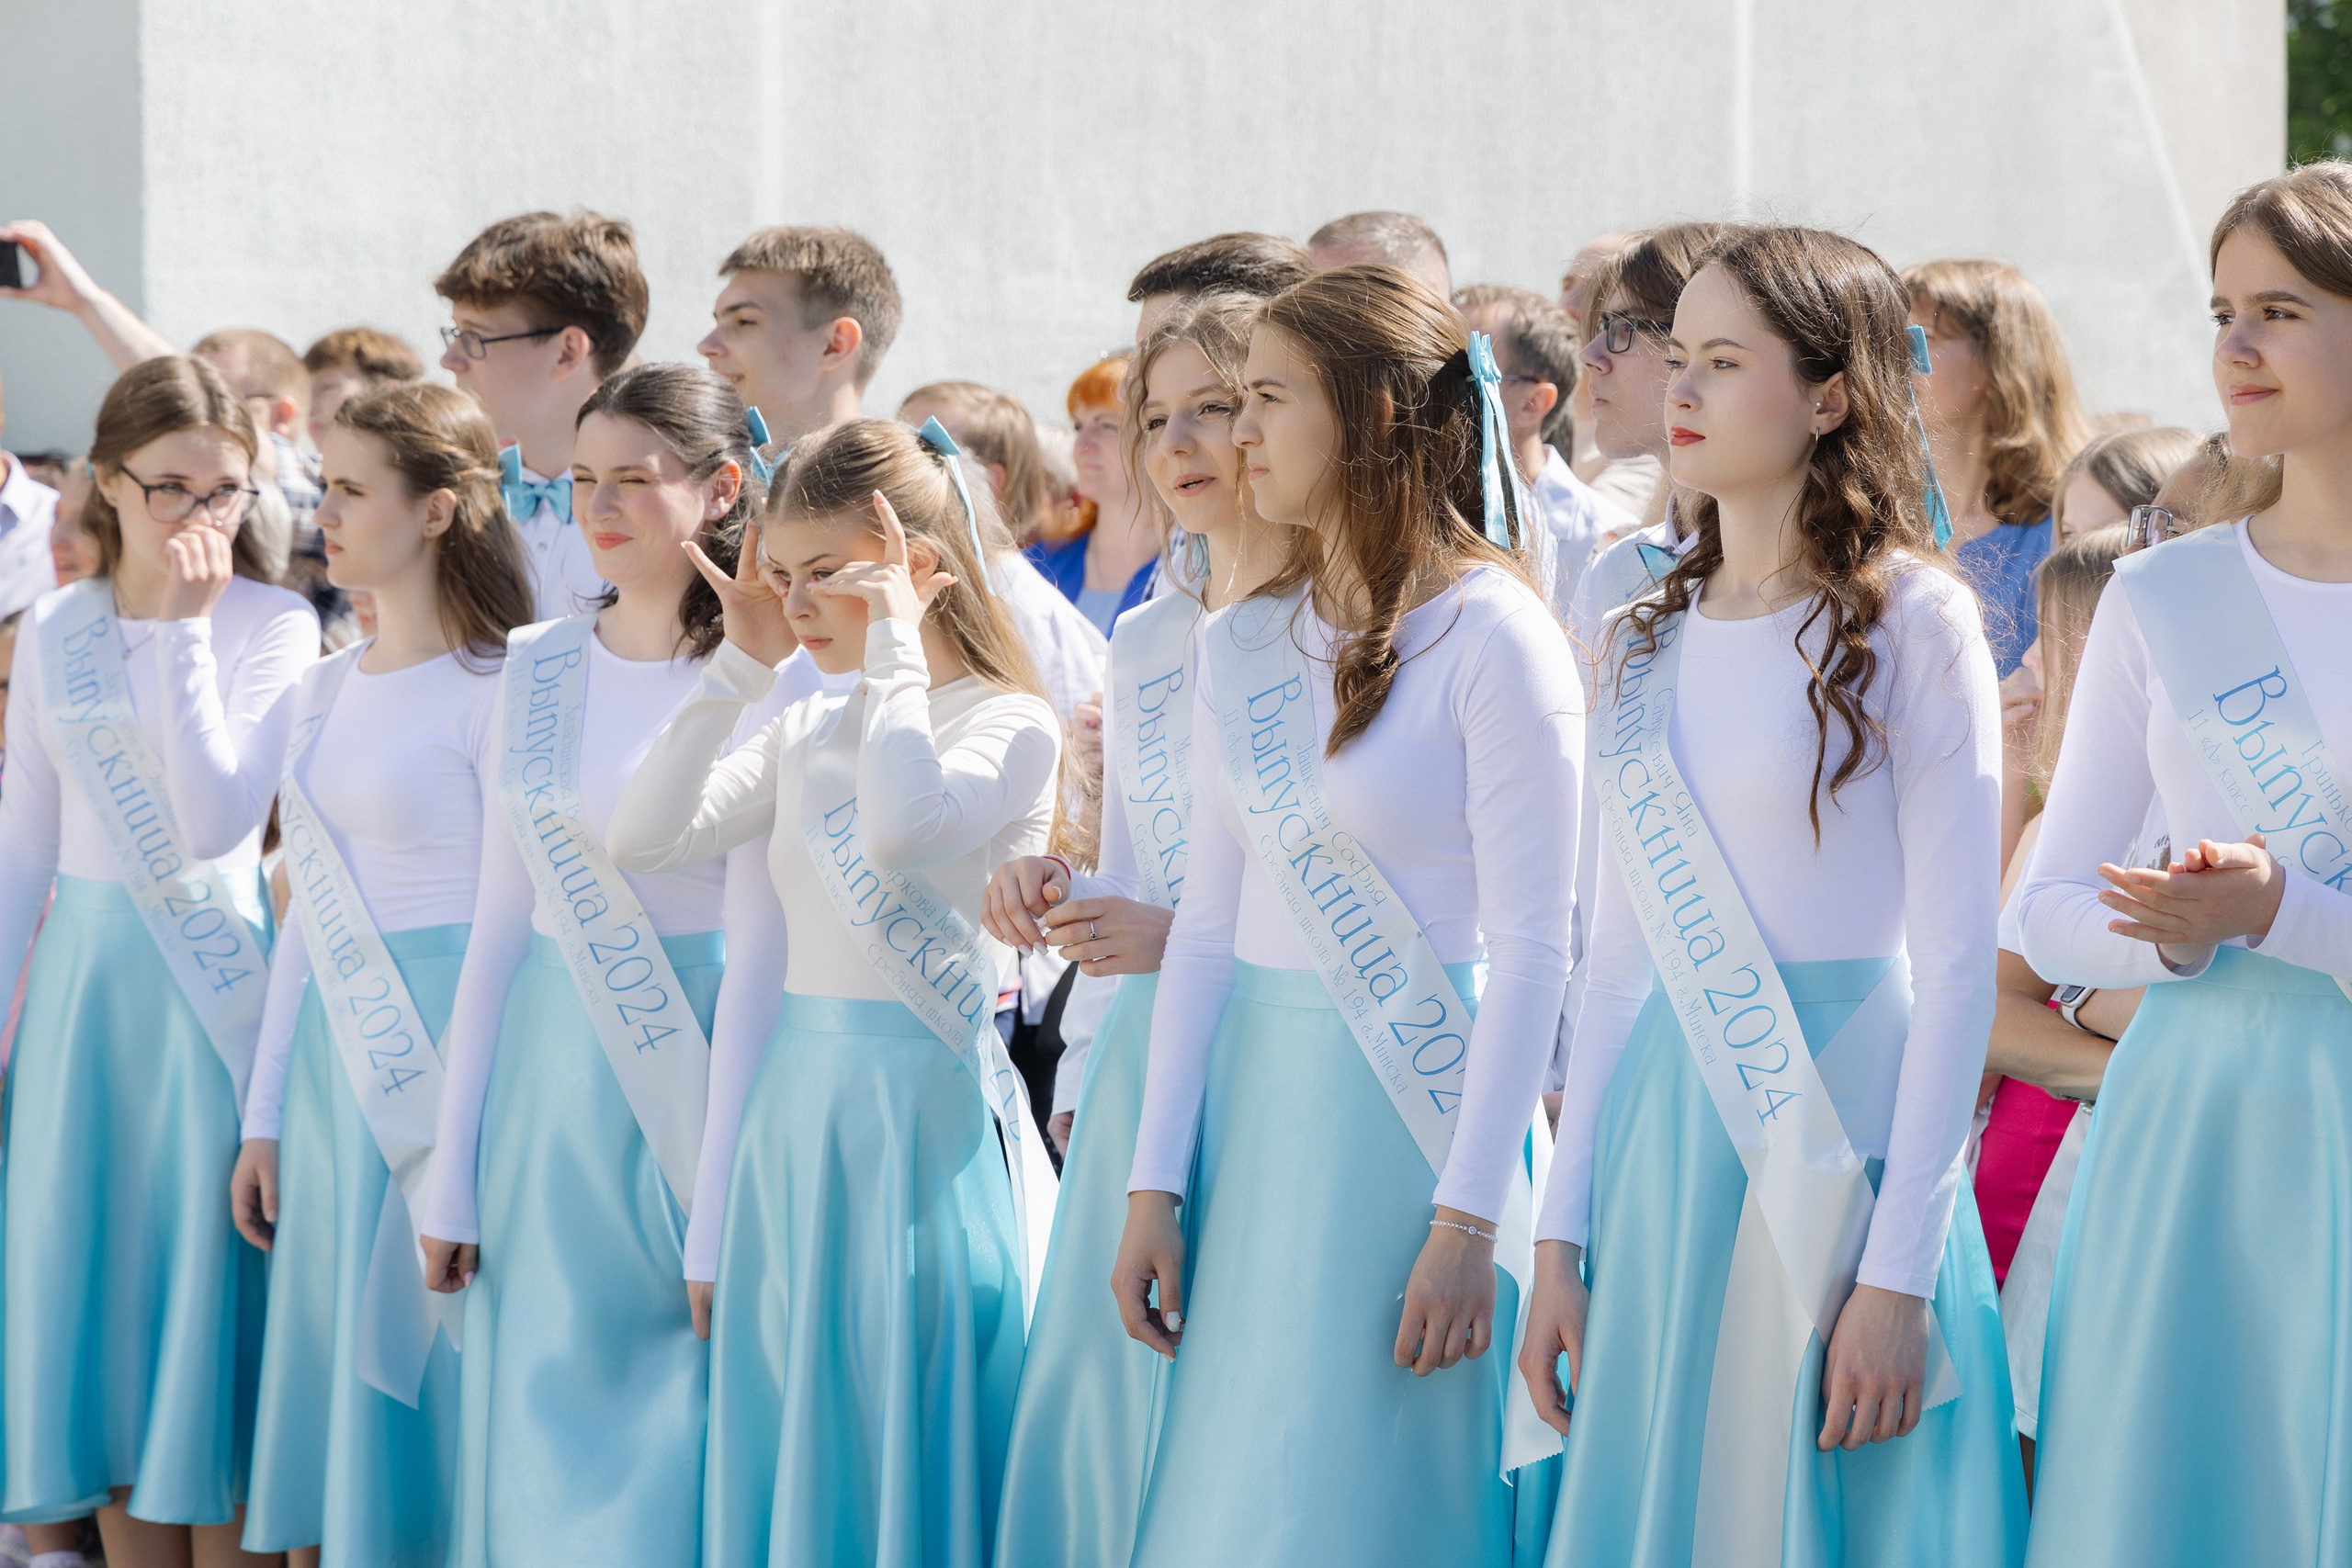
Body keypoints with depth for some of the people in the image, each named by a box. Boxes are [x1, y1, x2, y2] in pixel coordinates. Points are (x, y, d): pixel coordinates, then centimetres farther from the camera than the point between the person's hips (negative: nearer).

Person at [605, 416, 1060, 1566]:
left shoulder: (1009, 726, -9)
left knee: (902, 1453, -3)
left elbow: (901, 827, -29)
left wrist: (893, 640, -18)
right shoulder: (806, 736, 12)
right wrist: (741, 664, 2)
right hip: (796, 1105, 7)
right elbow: (644, 839, 3)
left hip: (925, 1105, -7)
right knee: (794, 1458, 9)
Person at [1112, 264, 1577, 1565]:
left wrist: (1469, 1221, -15)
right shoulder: (1243, 646, 10)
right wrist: (1155, 1186, 6)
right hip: (1254, 1108, 6)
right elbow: (1206, 927, 11)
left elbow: (1527, 948, -11)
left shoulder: (1491, 637, -9)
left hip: (1409, 1112, -6)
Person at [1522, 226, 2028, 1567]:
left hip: (1837, 1132, -5)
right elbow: (1623, 952, 14)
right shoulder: (1653, 641, 12)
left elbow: (1955, 963, -10)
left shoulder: (1909, 623, -6)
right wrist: (1563, 1239, 9)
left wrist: (1898, 1277, -15)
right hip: (1663, 1141, 5)